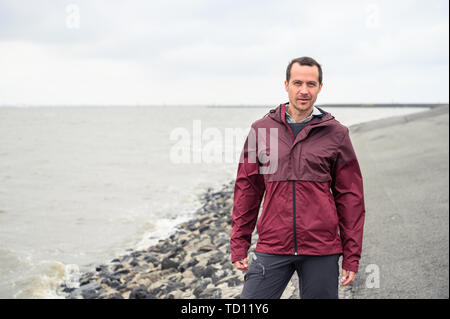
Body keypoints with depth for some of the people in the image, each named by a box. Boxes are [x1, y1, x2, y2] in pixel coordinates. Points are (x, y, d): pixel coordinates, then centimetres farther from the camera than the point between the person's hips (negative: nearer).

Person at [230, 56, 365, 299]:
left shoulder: (336, 133, 3)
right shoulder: (261, 129, 6)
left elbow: (350, 196, 4)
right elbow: (247, 188, 9)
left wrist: (352, 256, 2)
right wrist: (239, 245, 5)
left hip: (321, 251, 0)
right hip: (272, 248, 1)